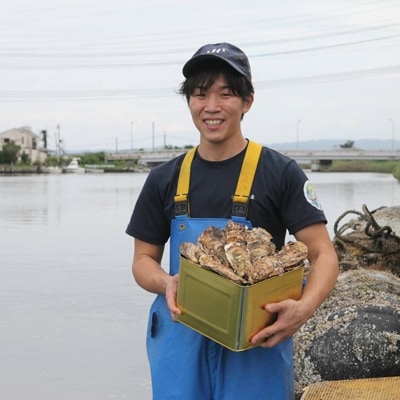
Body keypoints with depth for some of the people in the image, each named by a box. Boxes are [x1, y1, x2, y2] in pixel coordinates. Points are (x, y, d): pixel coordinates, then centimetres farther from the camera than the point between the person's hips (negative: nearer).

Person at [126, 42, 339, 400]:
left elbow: (324, 255, -7)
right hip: (181, 337, 3)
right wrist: (167, 284, -14)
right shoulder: (164, 179, 5)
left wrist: (305, 307, -27)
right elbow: (144, 259, 9)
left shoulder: (281, 173, -5)